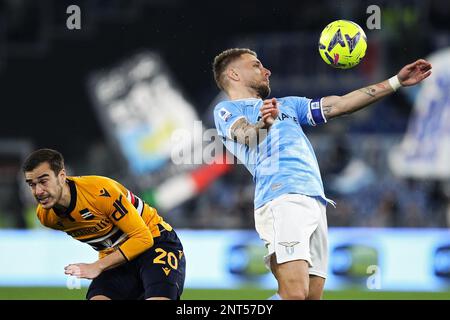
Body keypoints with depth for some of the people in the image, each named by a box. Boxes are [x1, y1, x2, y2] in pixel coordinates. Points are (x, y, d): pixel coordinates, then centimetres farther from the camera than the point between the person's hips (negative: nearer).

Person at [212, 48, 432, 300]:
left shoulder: (287, 105, 34)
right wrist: (264, 123, -32)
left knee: (313, 295, -4)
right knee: (295, 294, -24)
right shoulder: (227, 110, 13)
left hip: (316, 201, 7)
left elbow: (339, 105, 32)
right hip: (282, 197, -7)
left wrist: (396, 82, 28)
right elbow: (248, 135, -9)